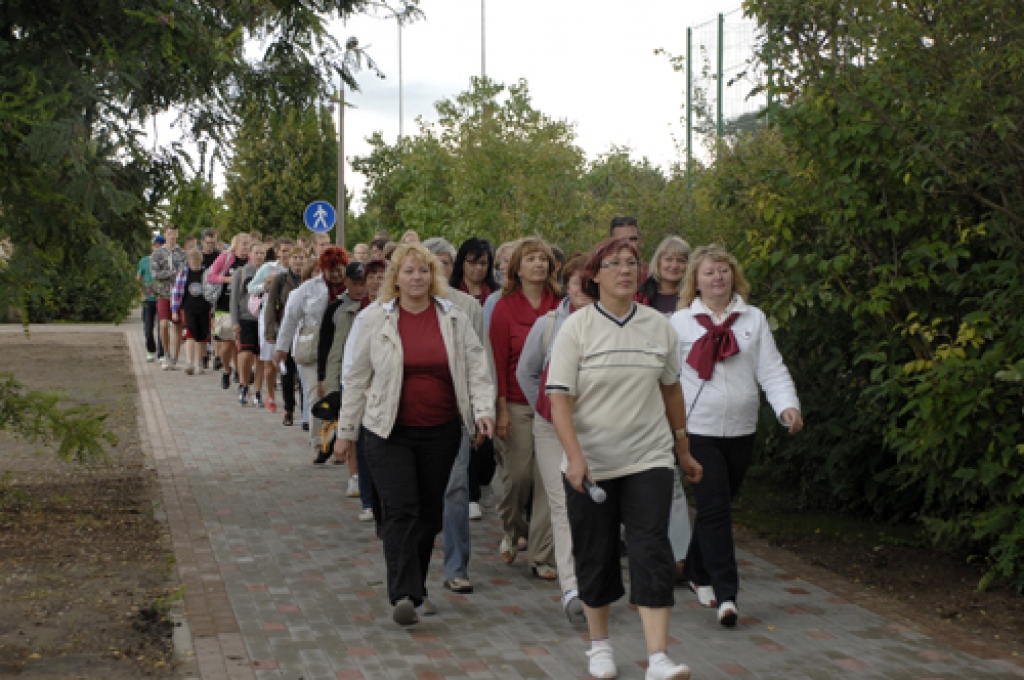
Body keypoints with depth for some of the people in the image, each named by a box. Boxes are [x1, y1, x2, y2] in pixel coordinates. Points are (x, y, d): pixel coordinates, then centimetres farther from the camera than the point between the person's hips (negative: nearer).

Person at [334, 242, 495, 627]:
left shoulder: (453, 319, 4)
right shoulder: (375, 319, 1)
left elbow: (476, 369, 3)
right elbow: (357, 378, 6)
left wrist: (483, 410, -12)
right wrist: (346, 430, 6)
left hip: (441, 432, 2)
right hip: (390, 433, -2)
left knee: (430, 512, 8)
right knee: (401, 509, -13)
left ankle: (414, 588, 23)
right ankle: (404, 595, -17)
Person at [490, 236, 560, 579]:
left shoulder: (560, 306, 5)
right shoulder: (505, 306, -1)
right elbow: (498, 361, -2)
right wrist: (501, 409, -7)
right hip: (518, 405, -2)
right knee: (517, 474, 2)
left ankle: (543, 557, 7)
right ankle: (512, 531, 32)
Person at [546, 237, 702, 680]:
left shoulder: (659, 327, 4)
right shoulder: (576, 328, -6)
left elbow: (671, 389, 16)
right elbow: (559, 398, -12)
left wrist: (683, 449, 20)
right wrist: (574, 457, -23)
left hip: (648, 460, 1)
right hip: (591, 463, -1)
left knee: (652, 553, -8)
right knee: (595, 556, 9)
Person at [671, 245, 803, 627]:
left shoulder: (754, 319, 7)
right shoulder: (680, 322, 2)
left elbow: (771, 369, 2)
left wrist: (787, 405, -15)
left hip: (741, 430, 3)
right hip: (699, 429, -3)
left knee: (717, 506, 13)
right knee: (714, 509, -10)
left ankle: (697, 573, 33)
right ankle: (725, 593, -9)